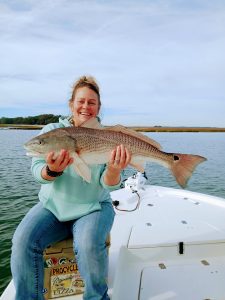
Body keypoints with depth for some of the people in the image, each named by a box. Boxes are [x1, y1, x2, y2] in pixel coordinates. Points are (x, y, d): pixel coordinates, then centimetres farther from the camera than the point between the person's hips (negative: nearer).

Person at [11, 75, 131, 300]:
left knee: (89, 245, -27)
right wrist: (52, 170, -31)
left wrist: (114, 170, -34)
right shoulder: (52, 130, 1)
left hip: (93, 207, -1)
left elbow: (109, 184, -10)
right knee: (22, 241, -21)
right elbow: (36, 170, -7)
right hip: (52, 205, 2)